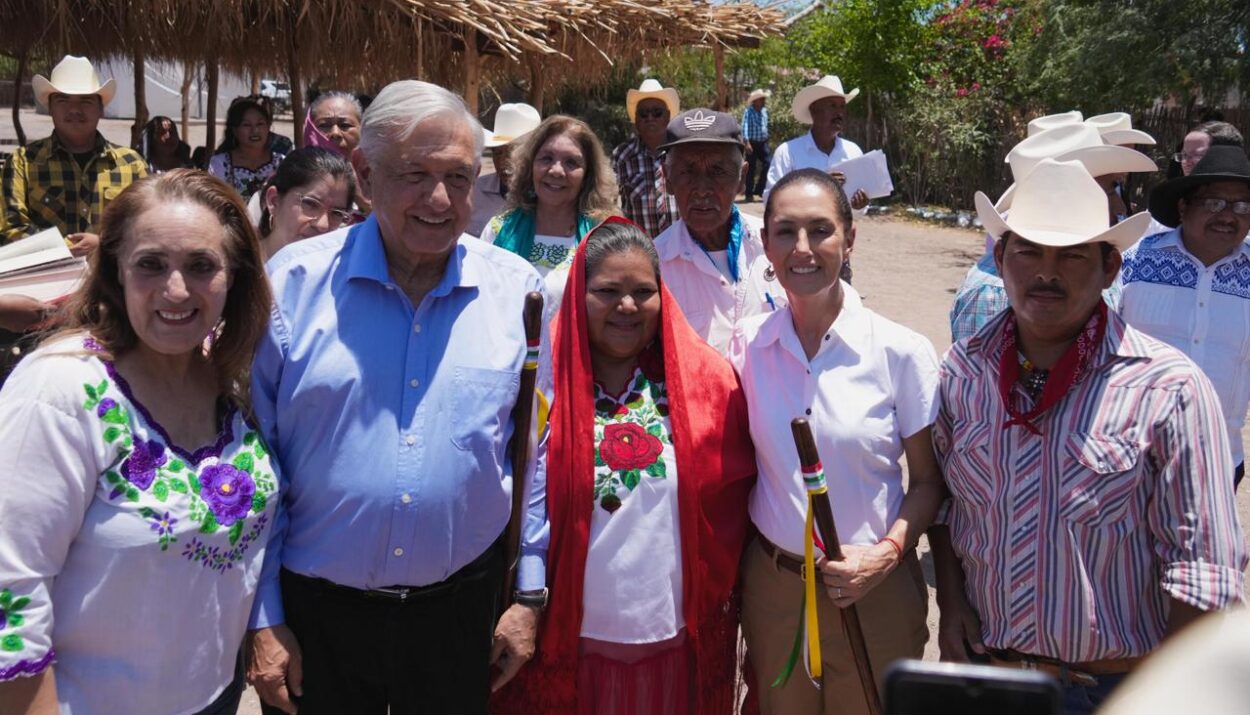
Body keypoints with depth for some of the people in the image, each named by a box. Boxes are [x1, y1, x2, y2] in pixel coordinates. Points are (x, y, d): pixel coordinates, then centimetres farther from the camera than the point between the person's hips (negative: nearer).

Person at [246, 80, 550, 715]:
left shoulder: (516, 290, -3)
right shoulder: (293, 283, -7)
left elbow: (540, 451, 4)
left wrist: (531, 595, 5)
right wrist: (262, 619, -2)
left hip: (461, 608, 1)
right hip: (315, 613, -1)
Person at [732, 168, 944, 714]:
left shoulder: (902, 352, -11)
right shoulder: (748, 344, -4)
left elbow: (928, 481, -2)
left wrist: (888, 552, -17)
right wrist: (729, 581, 1)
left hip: (874, 593, -2)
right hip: (771, 588, 2)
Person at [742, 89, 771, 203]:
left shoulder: (765, 111, 9)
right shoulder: (748, 112, -10)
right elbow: (745, 127, -18)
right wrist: (747, 143, -27)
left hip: (763, 143, 5)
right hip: (752, 144, -5)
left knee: (768, 163, -7)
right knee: (751, 168, 1)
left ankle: (759, 190, 4)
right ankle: (749, 194, 10)